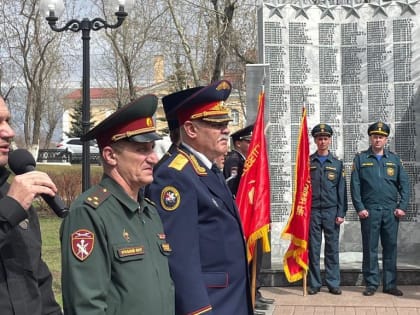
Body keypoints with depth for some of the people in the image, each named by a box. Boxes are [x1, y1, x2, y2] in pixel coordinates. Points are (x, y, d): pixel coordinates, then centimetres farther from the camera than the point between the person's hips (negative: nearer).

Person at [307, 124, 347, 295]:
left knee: (332, 248, 3)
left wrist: (341, 213, -1)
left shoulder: (337, 164, 8)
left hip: (331, 211, 1)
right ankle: (314, 284, 10)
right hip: (312, 211, 0)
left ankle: (333, 283, 10)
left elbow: (342, 190, 7)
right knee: (313, 249, 2)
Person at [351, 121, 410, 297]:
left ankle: (390, 284, 14)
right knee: (370, 248, 2)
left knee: (391, 248, 5)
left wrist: (402, 207, -2)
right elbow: (355, 185, 0)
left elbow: (404, 184, 8)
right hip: (369, 210, -2)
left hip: (391, 210, 2)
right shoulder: (360, 159, 5)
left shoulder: (394, 159, 11)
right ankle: (371, 284, 10)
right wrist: (359, 208, -8)